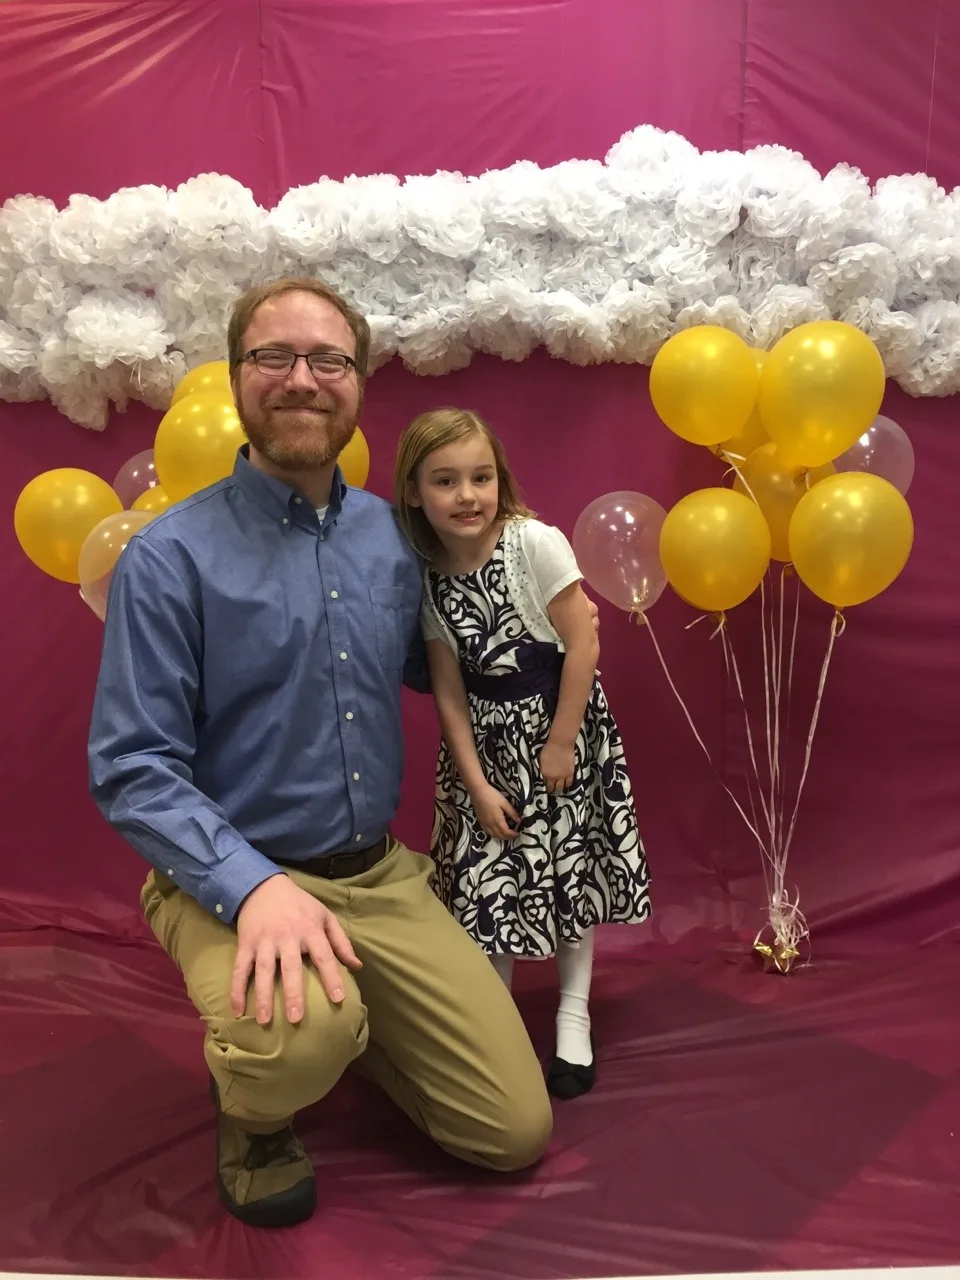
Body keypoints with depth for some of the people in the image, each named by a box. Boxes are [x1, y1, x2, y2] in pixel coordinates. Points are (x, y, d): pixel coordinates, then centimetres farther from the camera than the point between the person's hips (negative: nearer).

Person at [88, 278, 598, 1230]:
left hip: (382, 876, 5)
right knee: (298, 1034, -37)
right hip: (231, 881, -4)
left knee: (517, 1130, 4)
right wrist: (254, 885, -29)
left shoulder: (391, 537, 3)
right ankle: (254, 1103, 2)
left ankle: (347, 1028, 31)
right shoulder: (169, 556, -12)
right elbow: (130, 769, -14)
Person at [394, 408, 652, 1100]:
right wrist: (477, 784, -6)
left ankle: (574, 1015, 27)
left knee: (571, 865, 8)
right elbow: (450, 692, -4)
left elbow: (583, 644, -15)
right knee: (486, 871, 6)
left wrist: (560, 743, -13)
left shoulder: (536, 543, -17)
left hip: (560, 722, -2)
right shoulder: (425, 578, -6)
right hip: (485, 740, 3)